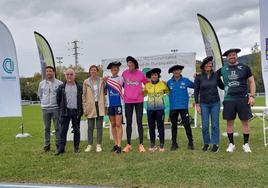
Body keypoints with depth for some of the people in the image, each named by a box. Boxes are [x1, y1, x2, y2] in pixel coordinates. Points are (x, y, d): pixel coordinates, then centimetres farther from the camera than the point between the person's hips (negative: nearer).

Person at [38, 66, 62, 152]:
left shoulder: (59, 83, -4)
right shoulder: (42, 83, 7)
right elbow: (39, 95, 21)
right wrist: (44, 102, 14)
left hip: (56, 108, -3)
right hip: (45, 108, 3)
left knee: (57, 127, 0)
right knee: (47, 128, 9)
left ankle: (58, 145, 7)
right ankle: (47, 145, 16)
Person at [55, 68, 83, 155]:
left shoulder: (79, 87, 6)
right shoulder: (61, 87, 6)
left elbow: (83, 99, 9)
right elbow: (58, 99, 13)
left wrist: (81, 110, 4)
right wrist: (61, 108, 11)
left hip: (76, 111, 0)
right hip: (65, 112, 0)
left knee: (76, 130, 6)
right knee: (63, 130, 0)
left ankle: (76, 147, 15)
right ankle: (61, 148, 5)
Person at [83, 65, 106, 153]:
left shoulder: (101, 80, 5)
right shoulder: (86, 82, 3)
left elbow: (104, 93, 8)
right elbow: (84, 95, 3)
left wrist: (104, 105, 2)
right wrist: (84, 108, -2)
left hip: (100, 105, 1)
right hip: (90, 106, 0)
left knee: (99, 126, 3)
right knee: (90, 127, 4)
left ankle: (99, 145, 10)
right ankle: (89, 145, 12)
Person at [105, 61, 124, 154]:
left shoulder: (121, 79, 4)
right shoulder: (107, 79, 10)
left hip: (119, 103, -3)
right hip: (110, 104, 3)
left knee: (118, 124, -7)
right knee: (113, 125, 9)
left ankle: (119, 145, -7)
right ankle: (115, 144, 17)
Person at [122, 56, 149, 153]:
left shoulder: (140, 74, -1)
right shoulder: (124, 73, 1)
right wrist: (123, 94, 9)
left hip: (139, 101, -1)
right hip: (128, 101, 1)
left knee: (139, 122, 2)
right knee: (128, 123, 7)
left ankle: (141, 144, 10)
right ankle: (128, 145, 14)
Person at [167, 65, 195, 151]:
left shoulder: (185, 81, 3)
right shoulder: (169, 82, 7)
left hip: (183, 106, -2)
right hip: (173, 107, 2)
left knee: (186, 124, -3)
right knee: (174, 125, 9)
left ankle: (190, 142, 11)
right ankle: (174, 143, 19)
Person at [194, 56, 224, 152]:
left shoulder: (216, 75, -1)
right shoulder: (199, 77, -6)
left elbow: (221, 86, 13)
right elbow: (196, 91, -2)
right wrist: (197, 104, -5)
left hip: (215, 103, 1)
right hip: (204, 104, -1)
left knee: (215, 124, 2)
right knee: (205, 125, 2)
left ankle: (215, 144, 13)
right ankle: (206, 143, 19)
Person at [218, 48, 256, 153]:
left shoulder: (244, 68, 4)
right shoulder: (223, 69, 7)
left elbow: (252, 82, 6)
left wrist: (252, 96, -3)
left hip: (243, 99, -1)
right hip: (228, 100, 1)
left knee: (245, 121, 2)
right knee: (229, 122, 5)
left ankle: (246, 144, 14)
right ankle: (231, 144, 17)